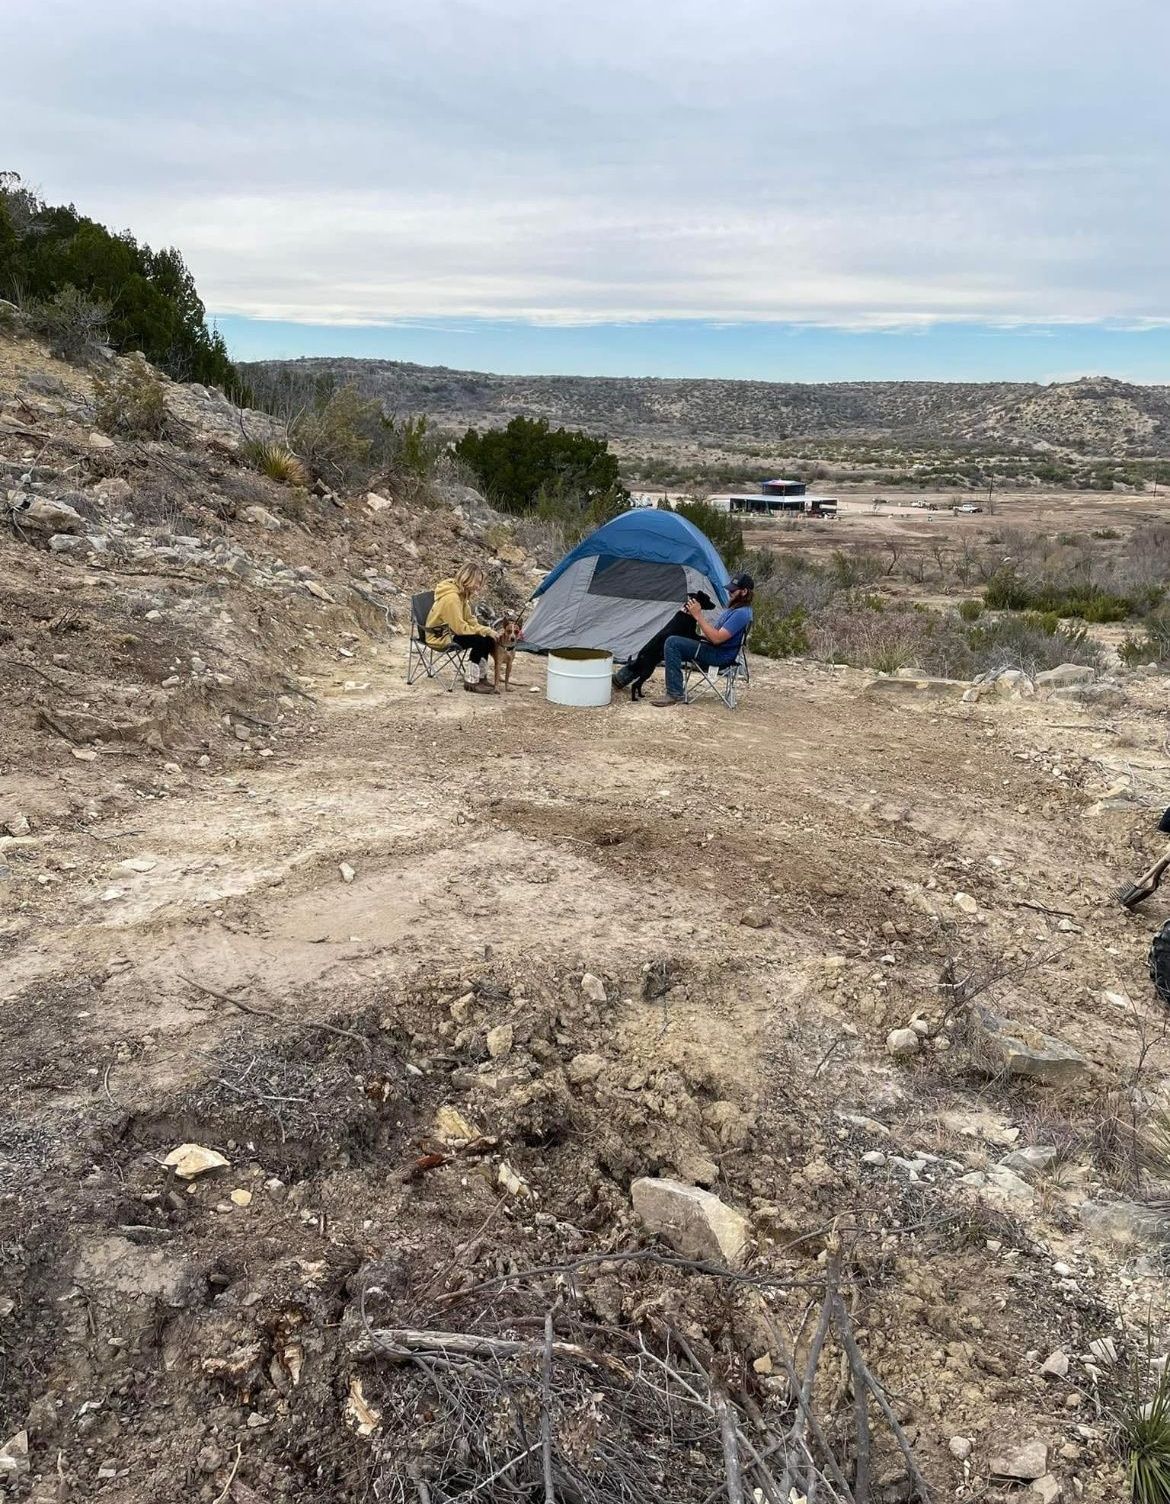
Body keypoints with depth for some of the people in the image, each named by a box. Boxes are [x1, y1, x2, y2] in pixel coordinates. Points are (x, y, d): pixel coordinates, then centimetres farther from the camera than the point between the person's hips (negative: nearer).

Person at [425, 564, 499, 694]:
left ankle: (479, 678, 2)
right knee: (480, 641, -23)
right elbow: (460, 628, -26)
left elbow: (469, 620, 9)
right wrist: (485, 630, -19)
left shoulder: (461, 595, 4)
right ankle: (471, 682, -15)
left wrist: (486, 630, -8)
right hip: (439, 637, -9)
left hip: (450, 632, 9)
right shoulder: (451, 597, -26)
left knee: (487, 639, -3)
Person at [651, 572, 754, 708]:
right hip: (712, 649, 11)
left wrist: (698, 616, -21)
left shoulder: (741, 613, -19)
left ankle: (675, 694, -23)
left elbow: (717, 638, -25)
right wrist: (695, 617, 4)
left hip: (719, 656, -11)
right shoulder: (733, 607, 15)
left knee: (672, 643, -23)